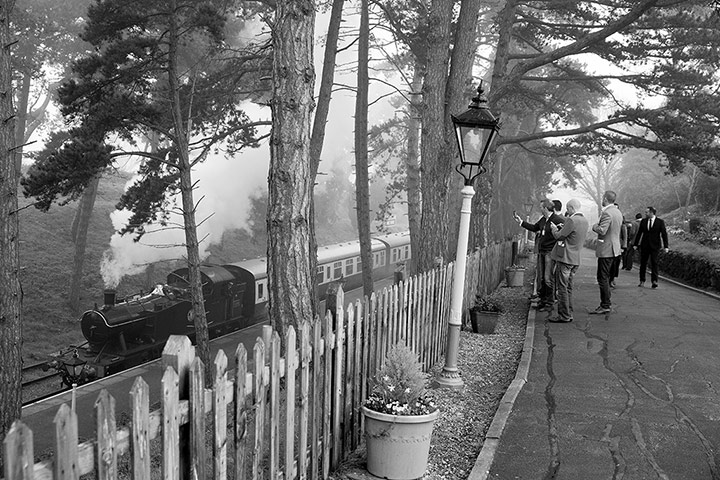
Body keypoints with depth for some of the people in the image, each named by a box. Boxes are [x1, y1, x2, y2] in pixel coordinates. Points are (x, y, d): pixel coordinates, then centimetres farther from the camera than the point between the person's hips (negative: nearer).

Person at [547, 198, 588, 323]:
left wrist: (554, 228, 5)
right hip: (575, 259, 9)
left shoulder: (572, 221, -17)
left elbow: (559, 236, -13)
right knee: (568, 288, 15)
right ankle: (568, 314, 19)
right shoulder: (584, 220, 10)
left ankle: (564, 316, -1)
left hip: (565, 258, -9)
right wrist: (562, 227, 12)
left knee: (562, 287, -3)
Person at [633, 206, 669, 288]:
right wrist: (636, 244, 8)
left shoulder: (660, 222, -2)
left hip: (655, 245, -3)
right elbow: (639, 233, 11)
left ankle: (654, 281, -6)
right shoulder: (643, 221, 7)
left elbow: (664, 234, -2)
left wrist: (665, 246, -7)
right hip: (644, 245, 3)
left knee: (654, 263, -7)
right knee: (643, 263, 4)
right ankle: (642, 281, 11)